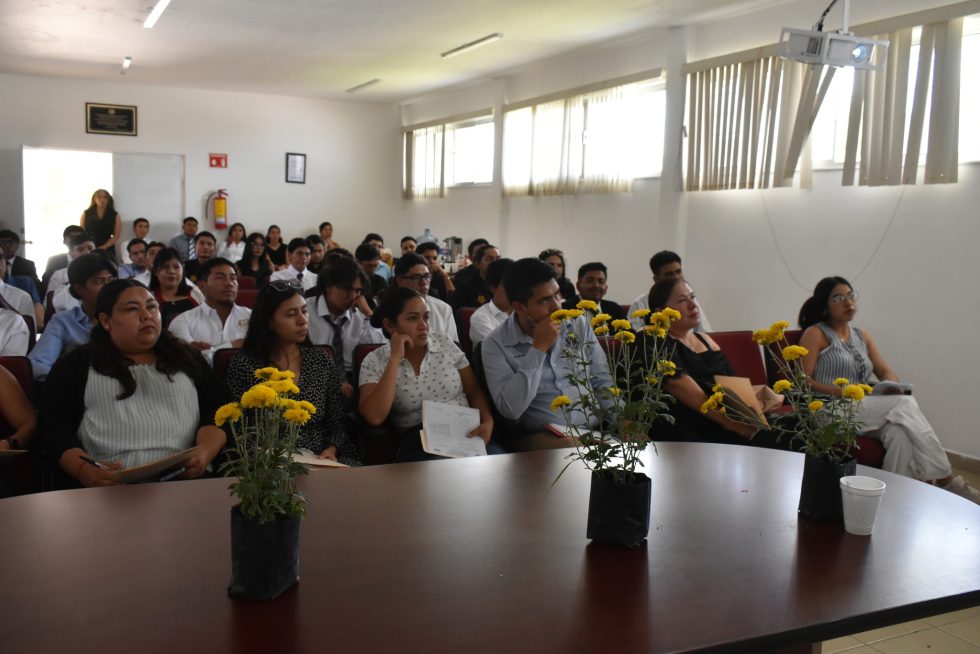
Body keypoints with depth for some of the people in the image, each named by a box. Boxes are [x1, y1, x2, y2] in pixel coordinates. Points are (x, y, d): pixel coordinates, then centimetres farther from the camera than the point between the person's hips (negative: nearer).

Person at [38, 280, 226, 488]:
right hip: (108, 486, 0)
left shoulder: (187, 359, 22)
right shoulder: (76, 365, 18)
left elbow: (216, 414, 13)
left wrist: (204, 452, -9)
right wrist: (84, 470, -13)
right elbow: (54, 426, 8)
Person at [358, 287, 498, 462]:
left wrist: (487, 422, -10)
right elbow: (374, 417, -16)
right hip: (417, 444, -3)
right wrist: (395, 358, -13)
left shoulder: (444, 342, 10)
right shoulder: (374, 361, 1)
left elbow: (474, 392, 12)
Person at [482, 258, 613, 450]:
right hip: (540, 437, -4)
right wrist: (539, 348, -14)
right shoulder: (496, 345, -4)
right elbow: (510, 409, -15)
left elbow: (603, 382, 10)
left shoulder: (578, 325, 7)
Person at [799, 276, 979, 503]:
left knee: (899, 432, -30)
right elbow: (803, 382, -7)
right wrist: (842, 392, -20)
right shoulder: (815, 334, 4)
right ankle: (945, 478, -21)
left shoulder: (862, 336, 23)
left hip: (863, 410, 6)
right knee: (904, 404, -24)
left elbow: (886, 372, 17)